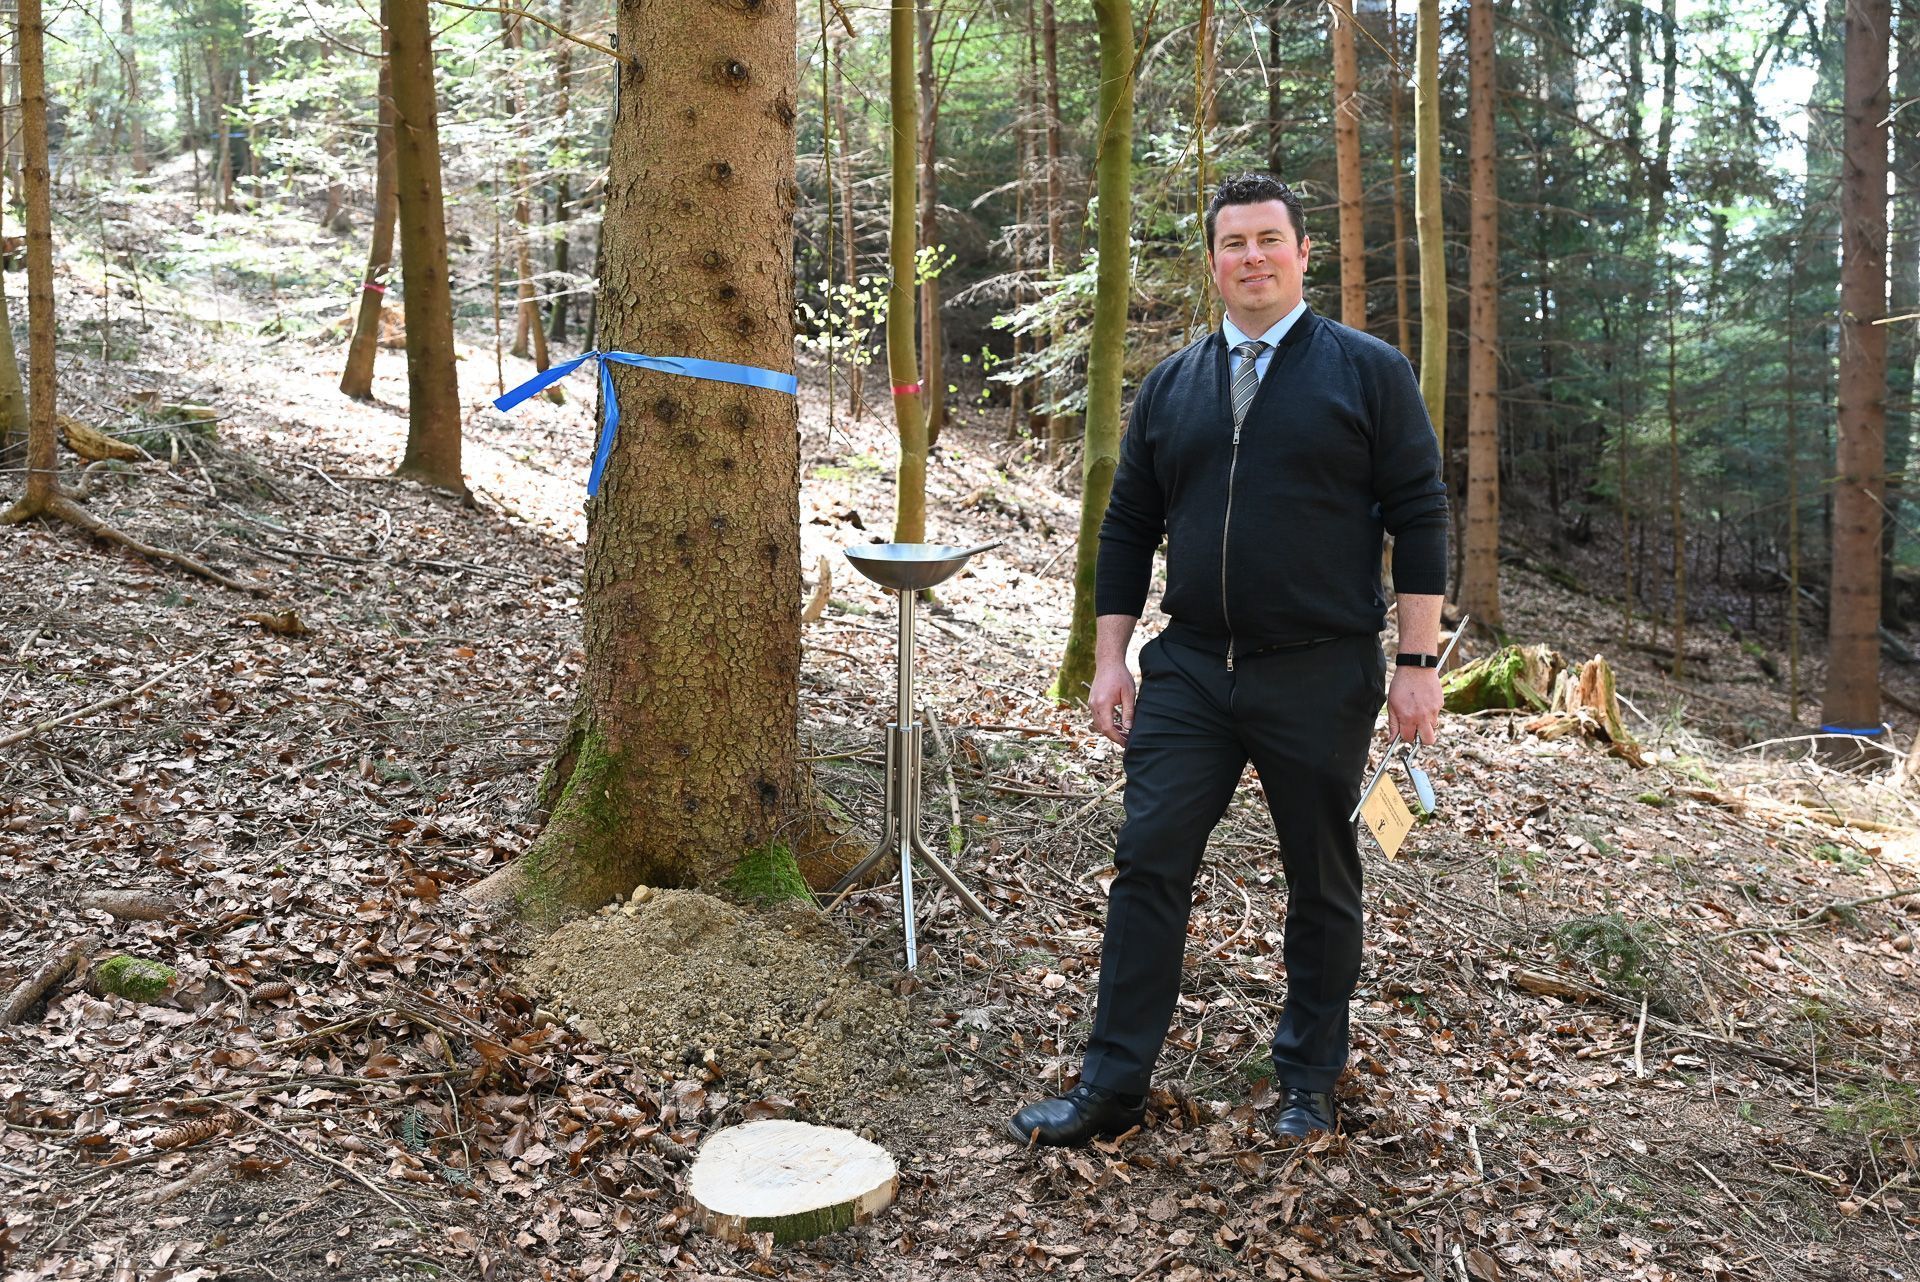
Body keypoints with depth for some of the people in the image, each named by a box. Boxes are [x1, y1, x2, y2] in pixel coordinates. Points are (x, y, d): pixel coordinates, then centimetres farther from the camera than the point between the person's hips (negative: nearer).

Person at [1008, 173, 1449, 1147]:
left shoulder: (1368, 372, 0)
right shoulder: (1170, 385, 10)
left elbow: (1419, 519, -3)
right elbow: (1127, 528, 13)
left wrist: (1418, 662, -9)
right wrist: (1108, 660, 7)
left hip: (1321, 678, -3)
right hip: (1189, 670, 3)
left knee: (1322, 883, 10)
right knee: (1148, 865, 0)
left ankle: (1309, 1082, 28)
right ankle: (1112, 1085, 10)